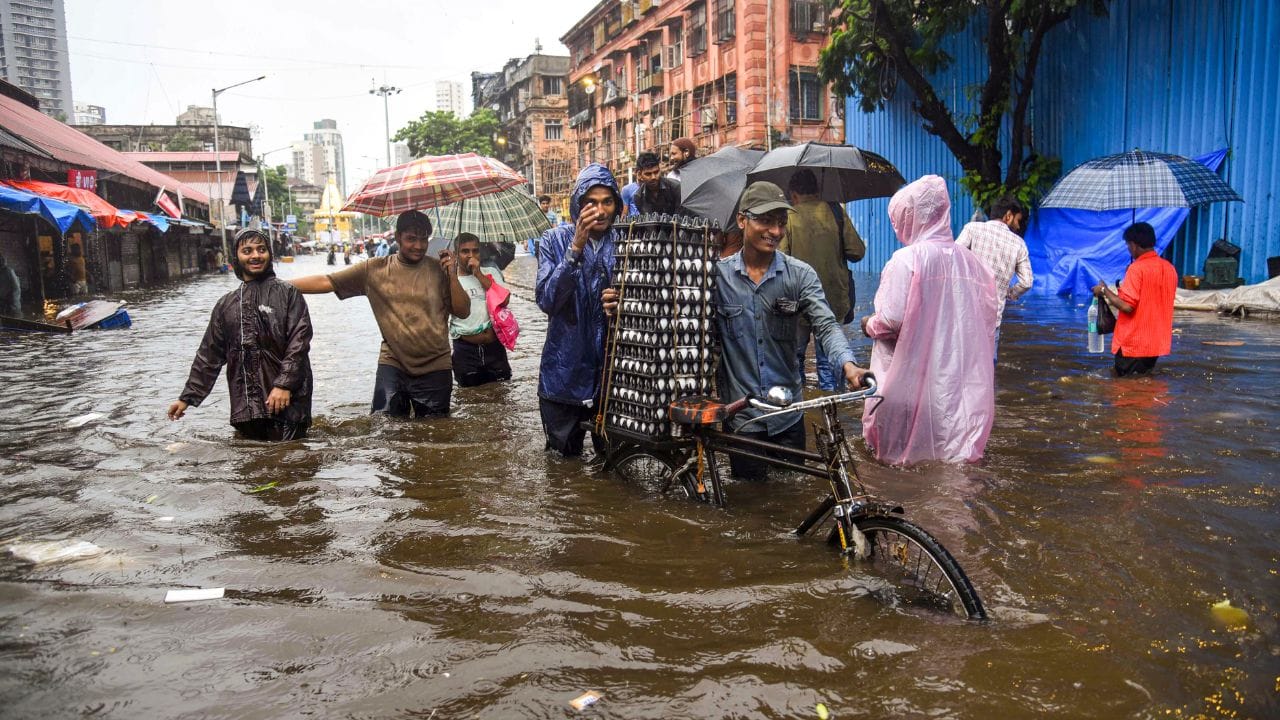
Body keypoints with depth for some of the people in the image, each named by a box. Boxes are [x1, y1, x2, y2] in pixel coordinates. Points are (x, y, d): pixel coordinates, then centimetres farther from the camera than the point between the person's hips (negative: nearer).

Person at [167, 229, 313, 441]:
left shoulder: (287, 293, 2)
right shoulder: (226, 304, 16)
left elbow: (299, 342, -8)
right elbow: (209, 355, 19)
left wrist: (284, 384, -17)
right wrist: (187, 397, 16)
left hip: (286, 402, -4)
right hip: (245, 407, 5)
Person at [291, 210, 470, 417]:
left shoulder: (439, 269, -1)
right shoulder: (374, 269, 1)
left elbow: (463, 312, -1)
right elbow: (325, 282, -1)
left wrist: (452, 275, -12)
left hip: (434, 369, 0)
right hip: (392, 366, 0)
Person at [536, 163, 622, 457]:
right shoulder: (555, 240, -4)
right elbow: (547, 300, -15)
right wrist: (576, 248, -23)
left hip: (613, 368, 1)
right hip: (566, 368, -1)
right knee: (565, 456, 14)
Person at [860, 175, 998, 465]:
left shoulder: (907, 259, -13)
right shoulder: (970, 261, 3)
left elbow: (891, 320, -19)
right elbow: (988, 314, 7)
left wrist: (868, 325, 2)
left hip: (912, 374, -5)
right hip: (959, 375, 5)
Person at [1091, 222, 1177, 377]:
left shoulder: (1137, 268, -17)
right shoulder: (1169, 268, 7)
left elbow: (1126, 306, -23)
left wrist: (1104, 291, -8)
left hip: (1133, 344, -8)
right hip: (1157, 343, 8)